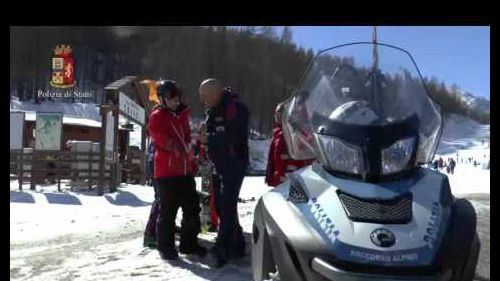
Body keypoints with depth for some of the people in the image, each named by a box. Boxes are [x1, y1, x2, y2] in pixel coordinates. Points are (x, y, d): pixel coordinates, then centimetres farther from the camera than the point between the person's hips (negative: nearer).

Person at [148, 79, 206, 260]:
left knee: (192, 207, 10)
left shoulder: (183, 115, 15)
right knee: (168, 210, -1)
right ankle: (165, 246, 12)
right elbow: (167, 143, -16)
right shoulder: (157, 117, -6)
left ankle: (189, 243, 23)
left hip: (185, 171, 7)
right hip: (167, 172, -7)